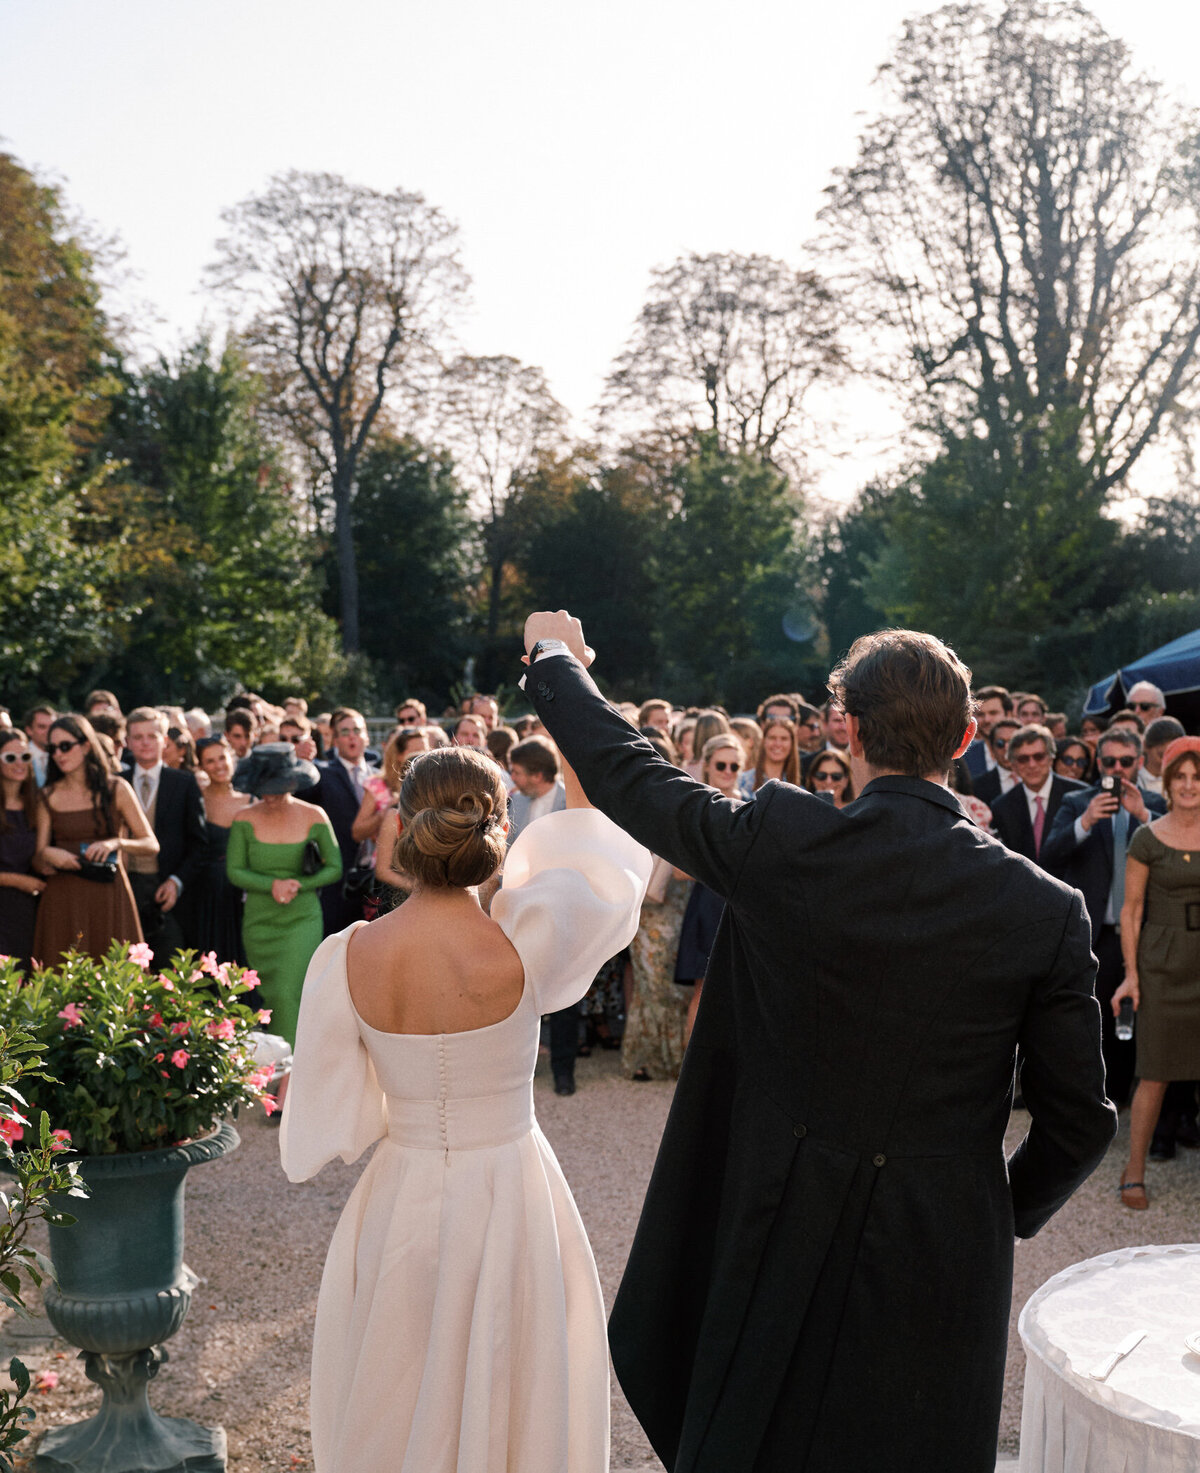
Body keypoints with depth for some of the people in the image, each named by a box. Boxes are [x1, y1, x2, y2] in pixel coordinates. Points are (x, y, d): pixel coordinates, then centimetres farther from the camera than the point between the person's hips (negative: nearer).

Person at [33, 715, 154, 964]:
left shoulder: (116, 789, 3)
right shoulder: (48, 797, 9)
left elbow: (152, 846, 0)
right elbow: (38, 863, 8)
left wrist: (117, 843, -17)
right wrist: (46, 855, -14)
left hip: (109, 899, -1)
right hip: (63, 901, 1)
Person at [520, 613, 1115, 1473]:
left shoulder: (781, 844, -17)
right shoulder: (1045, 909, -13)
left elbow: (628, 773, -1)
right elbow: (1081, 1120, -6)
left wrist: (557, 659, 16)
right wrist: (1010, 1210, 14)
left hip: (783, 1231, 0)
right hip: (947, 1249, 1)